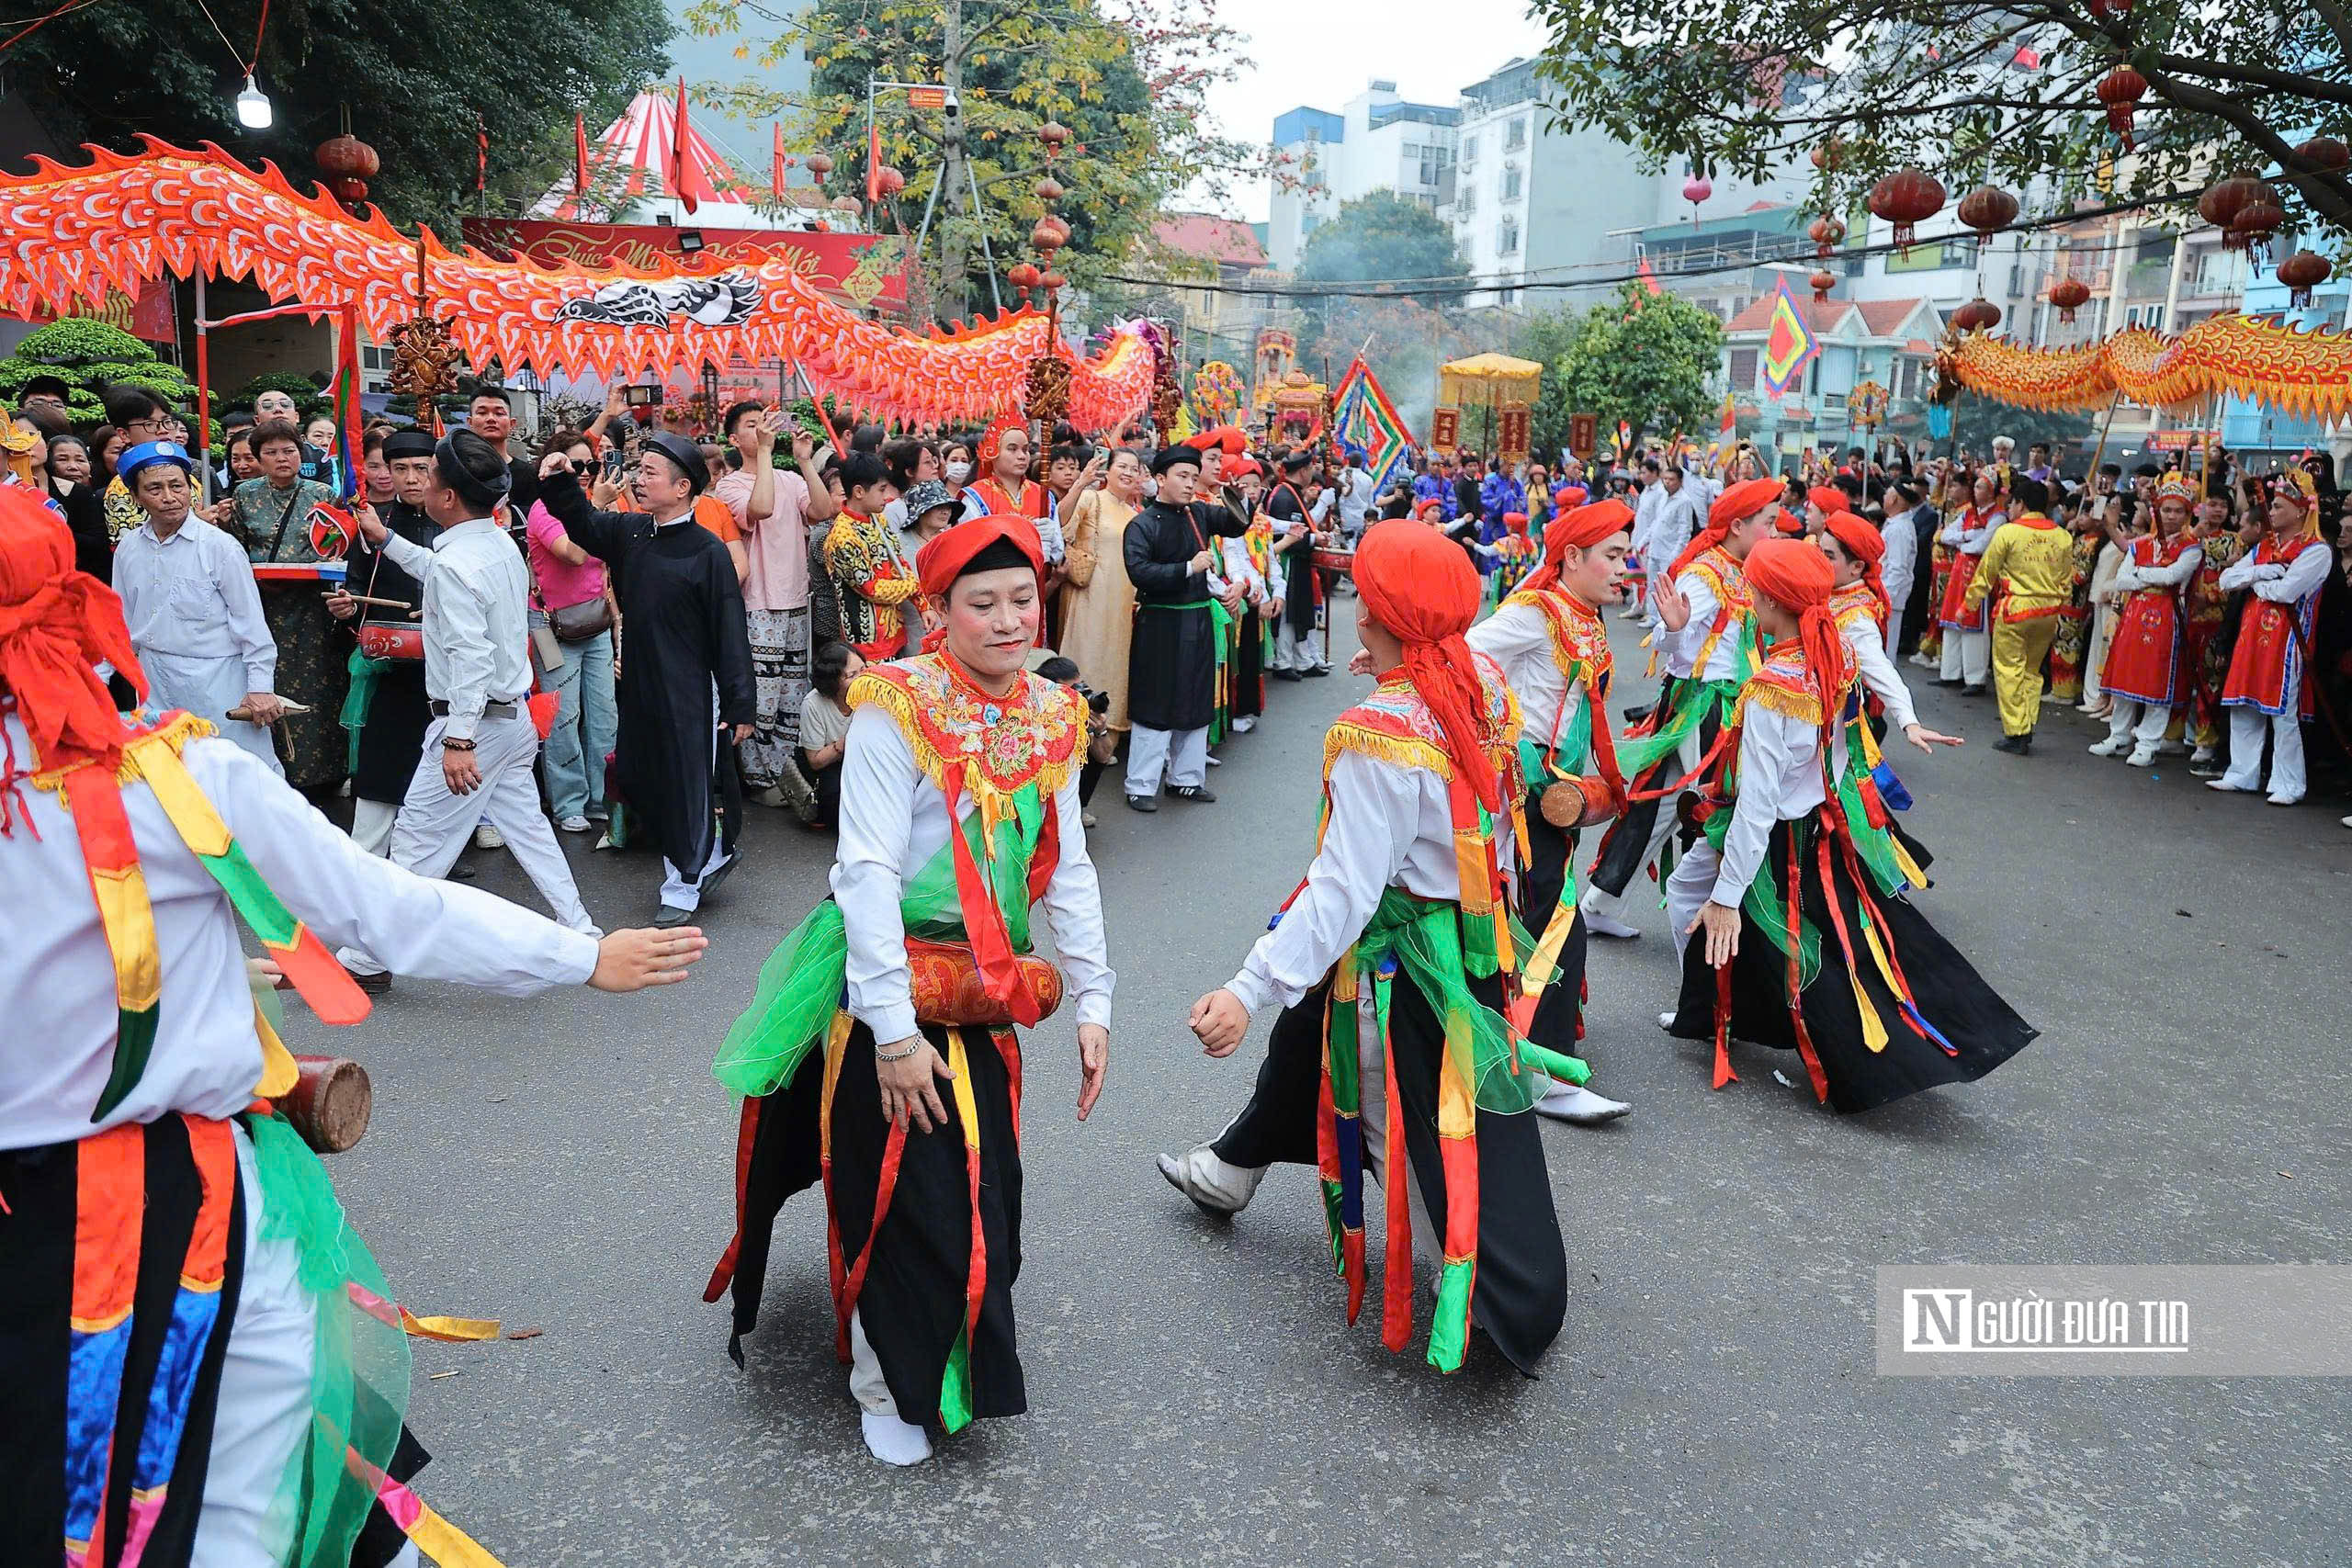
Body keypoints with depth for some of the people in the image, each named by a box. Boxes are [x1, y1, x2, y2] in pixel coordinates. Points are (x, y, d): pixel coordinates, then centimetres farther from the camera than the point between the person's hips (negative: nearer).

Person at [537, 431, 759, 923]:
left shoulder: (707, 551, -14)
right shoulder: (628, 532, 5)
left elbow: (730, 632, -14)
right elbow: (582, 523, 23)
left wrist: (740, 705, -15)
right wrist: (557, 483, 2)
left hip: (691, 692, -7)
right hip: (639, 687, 8)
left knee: (687, 785, 3)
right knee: (637, 782, 14)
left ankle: (682, 888, 17)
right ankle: (710, 857, 30)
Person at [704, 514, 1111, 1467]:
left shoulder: (1051, 719, 2)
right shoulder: (898, 706, -17)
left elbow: (1068, 871, 7)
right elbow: (868, 871, -20)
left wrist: (1091, 1002, 3)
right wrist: (894, 1030, -22)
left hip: (984, 988, 6)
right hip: (887, 981, -5)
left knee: (983, 1191, 13)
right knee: (905, 1191, 1)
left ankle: (955, 1364, 41)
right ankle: (890, 1385, 28)